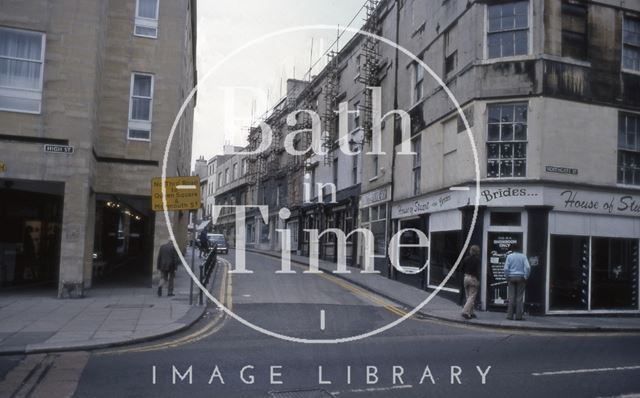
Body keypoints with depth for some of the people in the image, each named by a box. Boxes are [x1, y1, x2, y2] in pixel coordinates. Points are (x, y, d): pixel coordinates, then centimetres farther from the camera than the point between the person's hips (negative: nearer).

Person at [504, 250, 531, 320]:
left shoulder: (509, 256, 6)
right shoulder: (523, 256, 8)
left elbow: (506, 268, -4)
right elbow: (527, 267, -5)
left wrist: (507, 277, 4)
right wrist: (525, 277, -1)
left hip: (511, 278, 0)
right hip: (521, 277, 0)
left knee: (511, 297, 2)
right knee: (519, 297, 2)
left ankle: (510, 315, 0)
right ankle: (518, 316, 0)